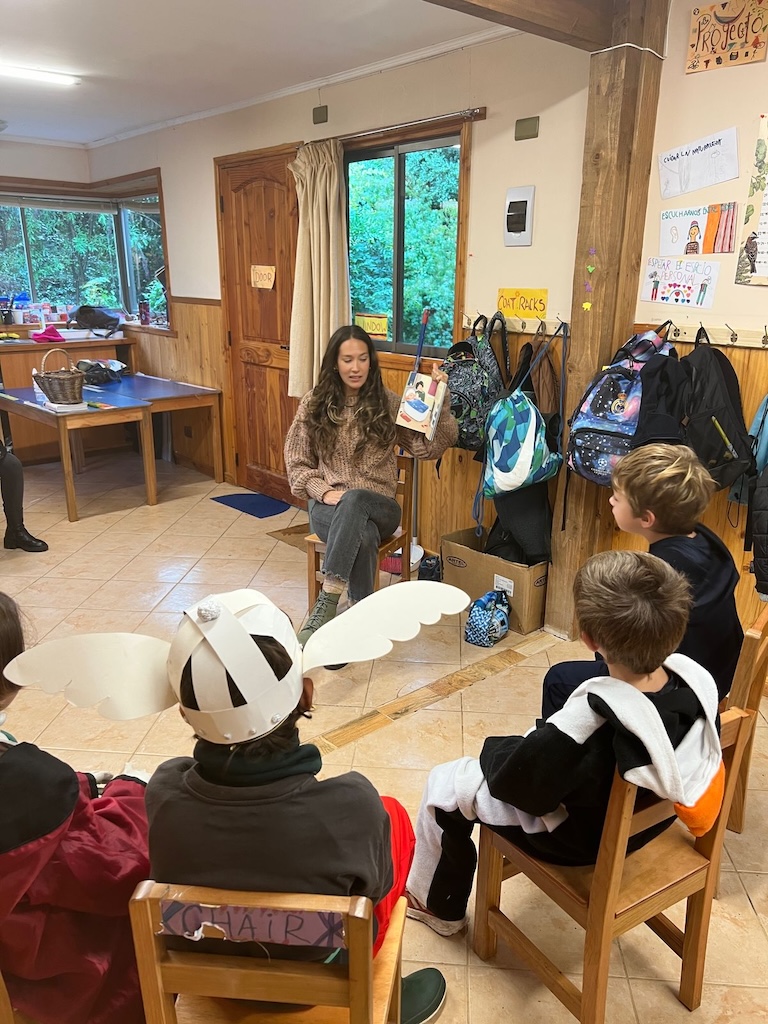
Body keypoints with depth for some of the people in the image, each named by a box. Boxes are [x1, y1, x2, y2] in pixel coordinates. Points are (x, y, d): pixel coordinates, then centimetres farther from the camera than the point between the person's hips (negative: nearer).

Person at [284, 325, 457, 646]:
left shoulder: (387, 402, 3)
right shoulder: (314, 404, 5)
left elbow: (429, 447, -5)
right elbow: (297, 463, 6)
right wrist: (324, 491, -12)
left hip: (378, 506, 0)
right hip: (328, 505, 0)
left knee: (353, 502, -38)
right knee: (363, 535, -37)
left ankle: (328, 600, -39)